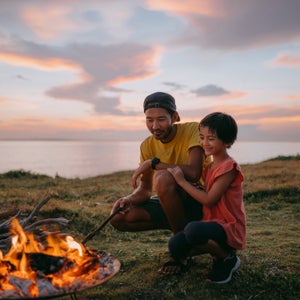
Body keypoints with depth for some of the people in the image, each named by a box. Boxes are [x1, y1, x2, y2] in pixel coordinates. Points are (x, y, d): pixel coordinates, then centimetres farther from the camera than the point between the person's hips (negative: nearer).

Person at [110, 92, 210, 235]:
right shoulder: (147, 146, 1)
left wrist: (153, 163, -25)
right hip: (169, 205, 6)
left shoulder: (193, 130, -14)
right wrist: (129, 199, -20)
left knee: (162, 177, -34)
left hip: (199, 201, -6)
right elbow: (145, 189, 2)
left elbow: (193, 173, -29)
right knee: (118, 218, -10)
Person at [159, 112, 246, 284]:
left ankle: (227, 259, -8)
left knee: (193, 230, -34)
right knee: (175, 245, -16)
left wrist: (182, 181, -15)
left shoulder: (229, 167, -15)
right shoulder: (210, 167, 13)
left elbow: (209, 200, -21)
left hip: (230, 228, -6)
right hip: (212, 223, 7)